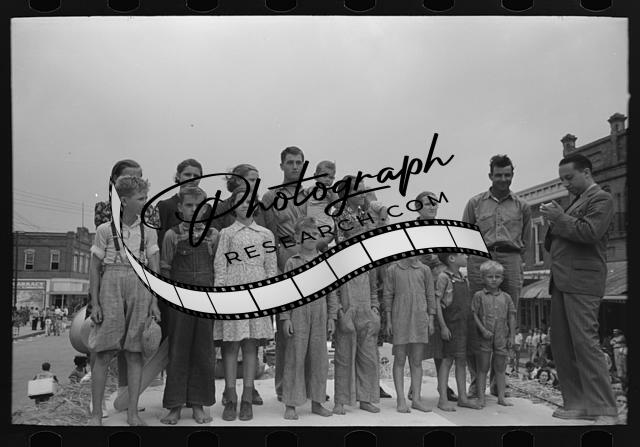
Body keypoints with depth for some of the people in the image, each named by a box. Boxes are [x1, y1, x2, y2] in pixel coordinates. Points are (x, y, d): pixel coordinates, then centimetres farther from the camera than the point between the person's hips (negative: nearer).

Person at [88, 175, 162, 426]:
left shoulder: (148, 232, 7)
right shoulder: (105, 230, 0)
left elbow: (155, 269, 6)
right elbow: (94, 268, 2)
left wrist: (154, 302, -1)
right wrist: (95, 303, -4)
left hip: (140, 290, 2)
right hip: (111, 289, -2)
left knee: (135, 353, 4)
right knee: (104, 353, -1)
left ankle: (133, 413, 11)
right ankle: (96, 413, 9)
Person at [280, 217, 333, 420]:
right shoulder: (292, 262, 2)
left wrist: (331, 317, 7)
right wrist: (285, 317, -7)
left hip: (320, 315, 3)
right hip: (299, 313, -3)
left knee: (319, 359, 7)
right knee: (295, 358, -1)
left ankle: (317, 402, 19)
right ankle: (290, 405, 7)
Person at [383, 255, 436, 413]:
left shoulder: (425, 270, 9)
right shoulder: (393, 270, 4)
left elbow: (430, 295, 10)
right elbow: (388, 295, 4)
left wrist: (431, 320, 4)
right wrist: (388, 321, -1)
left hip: (420, 318, 2)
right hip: (399, 319, -2)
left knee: (417, 361, 5)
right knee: (399, 360, 1)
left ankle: (416, 399, 10)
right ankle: (401, 400, 5)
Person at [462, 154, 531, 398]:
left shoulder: (522, 206, 16)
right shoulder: (475, 203, 13)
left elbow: (525, 241, 21)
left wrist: (515, 260, 11)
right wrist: (477, 256, 5)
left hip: (511, 261, 2)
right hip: (481, 261, -1)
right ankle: (475, 378, 1)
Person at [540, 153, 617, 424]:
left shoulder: (601, 198, -1)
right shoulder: (576, 201, 24)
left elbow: (590, 232, -18)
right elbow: (552, 246, 22)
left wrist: (560, 218, -11)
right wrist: (553, 224, 4)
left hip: (582, 282, -9)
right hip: (562, 282, 9)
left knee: (585, 343, -11)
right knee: (561, 346, 6)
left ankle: (604, 410, -4)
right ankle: (576, 404, 12)